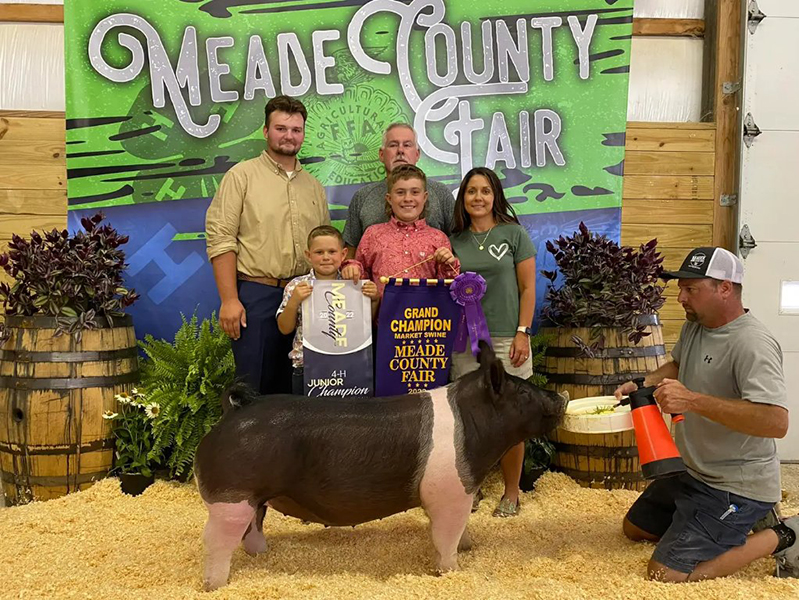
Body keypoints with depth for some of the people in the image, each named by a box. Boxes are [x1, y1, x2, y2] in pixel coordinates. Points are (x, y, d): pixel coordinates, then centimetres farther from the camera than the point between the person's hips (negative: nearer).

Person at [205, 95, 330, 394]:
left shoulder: (313, 186, 16)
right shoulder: (242, 176, 0)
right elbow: (221, 239, -7)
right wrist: (229, 299, -14)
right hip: (256, 294, -5)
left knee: (293, 386, 10)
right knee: (254, 386, -2)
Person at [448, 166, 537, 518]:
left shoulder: (514, 234, 1)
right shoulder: (455, 241, 10)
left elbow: (528, 288, -1)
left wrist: (522, 332, -7)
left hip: (506, 340, -3)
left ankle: (511, 492, 14)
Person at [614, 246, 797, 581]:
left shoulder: (752, 344, -26)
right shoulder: (694, 326, 3)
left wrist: (692, 400, -39)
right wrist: (643, 383, 5)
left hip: (736, 486, -10)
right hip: (692, 472, 10)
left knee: (666, 576, -17)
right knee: (634, 529, 23)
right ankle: (745, 521, 22)